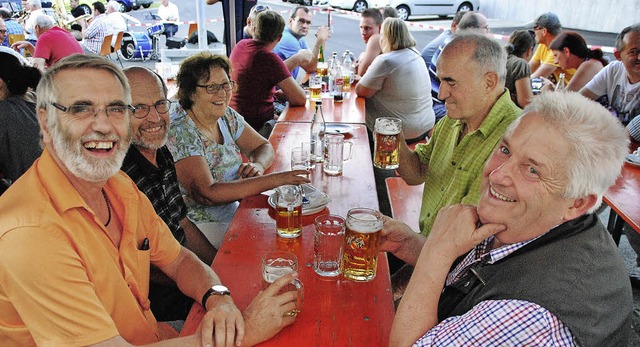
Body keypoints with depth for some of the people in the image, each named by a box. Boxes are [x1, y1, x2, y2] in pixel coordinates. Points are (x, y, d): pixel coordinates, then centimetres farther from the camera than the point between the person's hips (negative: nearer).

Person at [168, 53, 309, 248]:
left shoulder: (228, 116, 3)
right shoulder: (179, 133, -20)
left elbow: (264, 146, 12)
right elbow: (206, 194, -29)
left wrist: (258, 165, -14)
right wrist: (274, 180, -32)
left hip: (235, 211, 8)